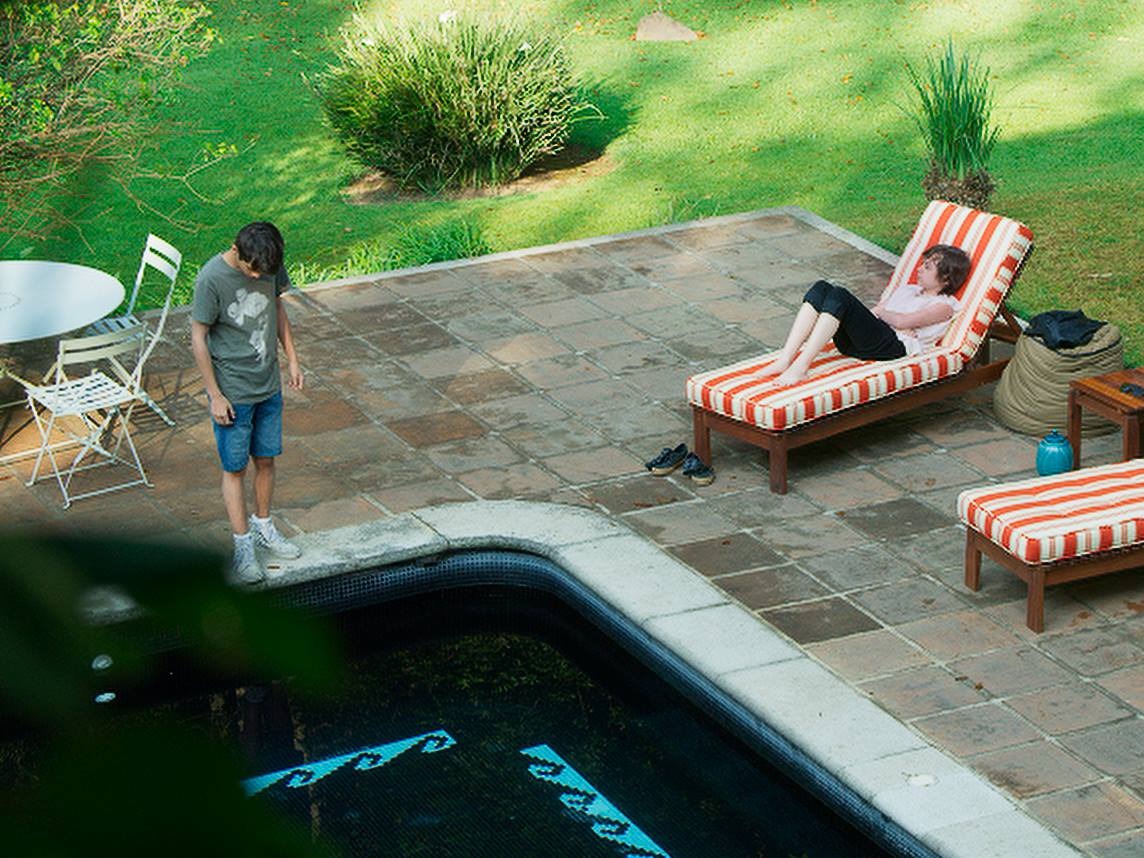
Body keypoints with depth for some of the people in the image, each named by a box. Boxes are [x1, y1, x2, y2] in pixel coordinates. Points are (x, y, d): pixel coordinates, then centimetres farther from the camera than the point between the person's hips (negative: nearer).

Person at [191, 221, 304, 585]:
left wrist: (292, 358, 12)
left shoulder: (270, 266, -7)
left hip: (269, 387, 5)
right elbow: (198, 339, -16)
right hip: (233, 392, -5)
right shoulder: (211, 279, -23)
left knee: (266, 459, 17)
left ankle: (263, 527, 35)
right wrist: (215, 395, -14)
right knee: (235, 468, 5)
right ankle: (243, 545, 15)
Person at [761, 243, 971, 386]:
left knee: (840, 296, -30)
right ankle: (785, 360, -30)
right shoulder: (907, 289, 35)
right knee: (822, 288, -18)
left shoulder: (944, 306, 10)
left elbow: (903, 321, -5)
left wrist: (879, 312, 11)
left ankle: (800, 367, -38)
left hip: (894, 347, -7)